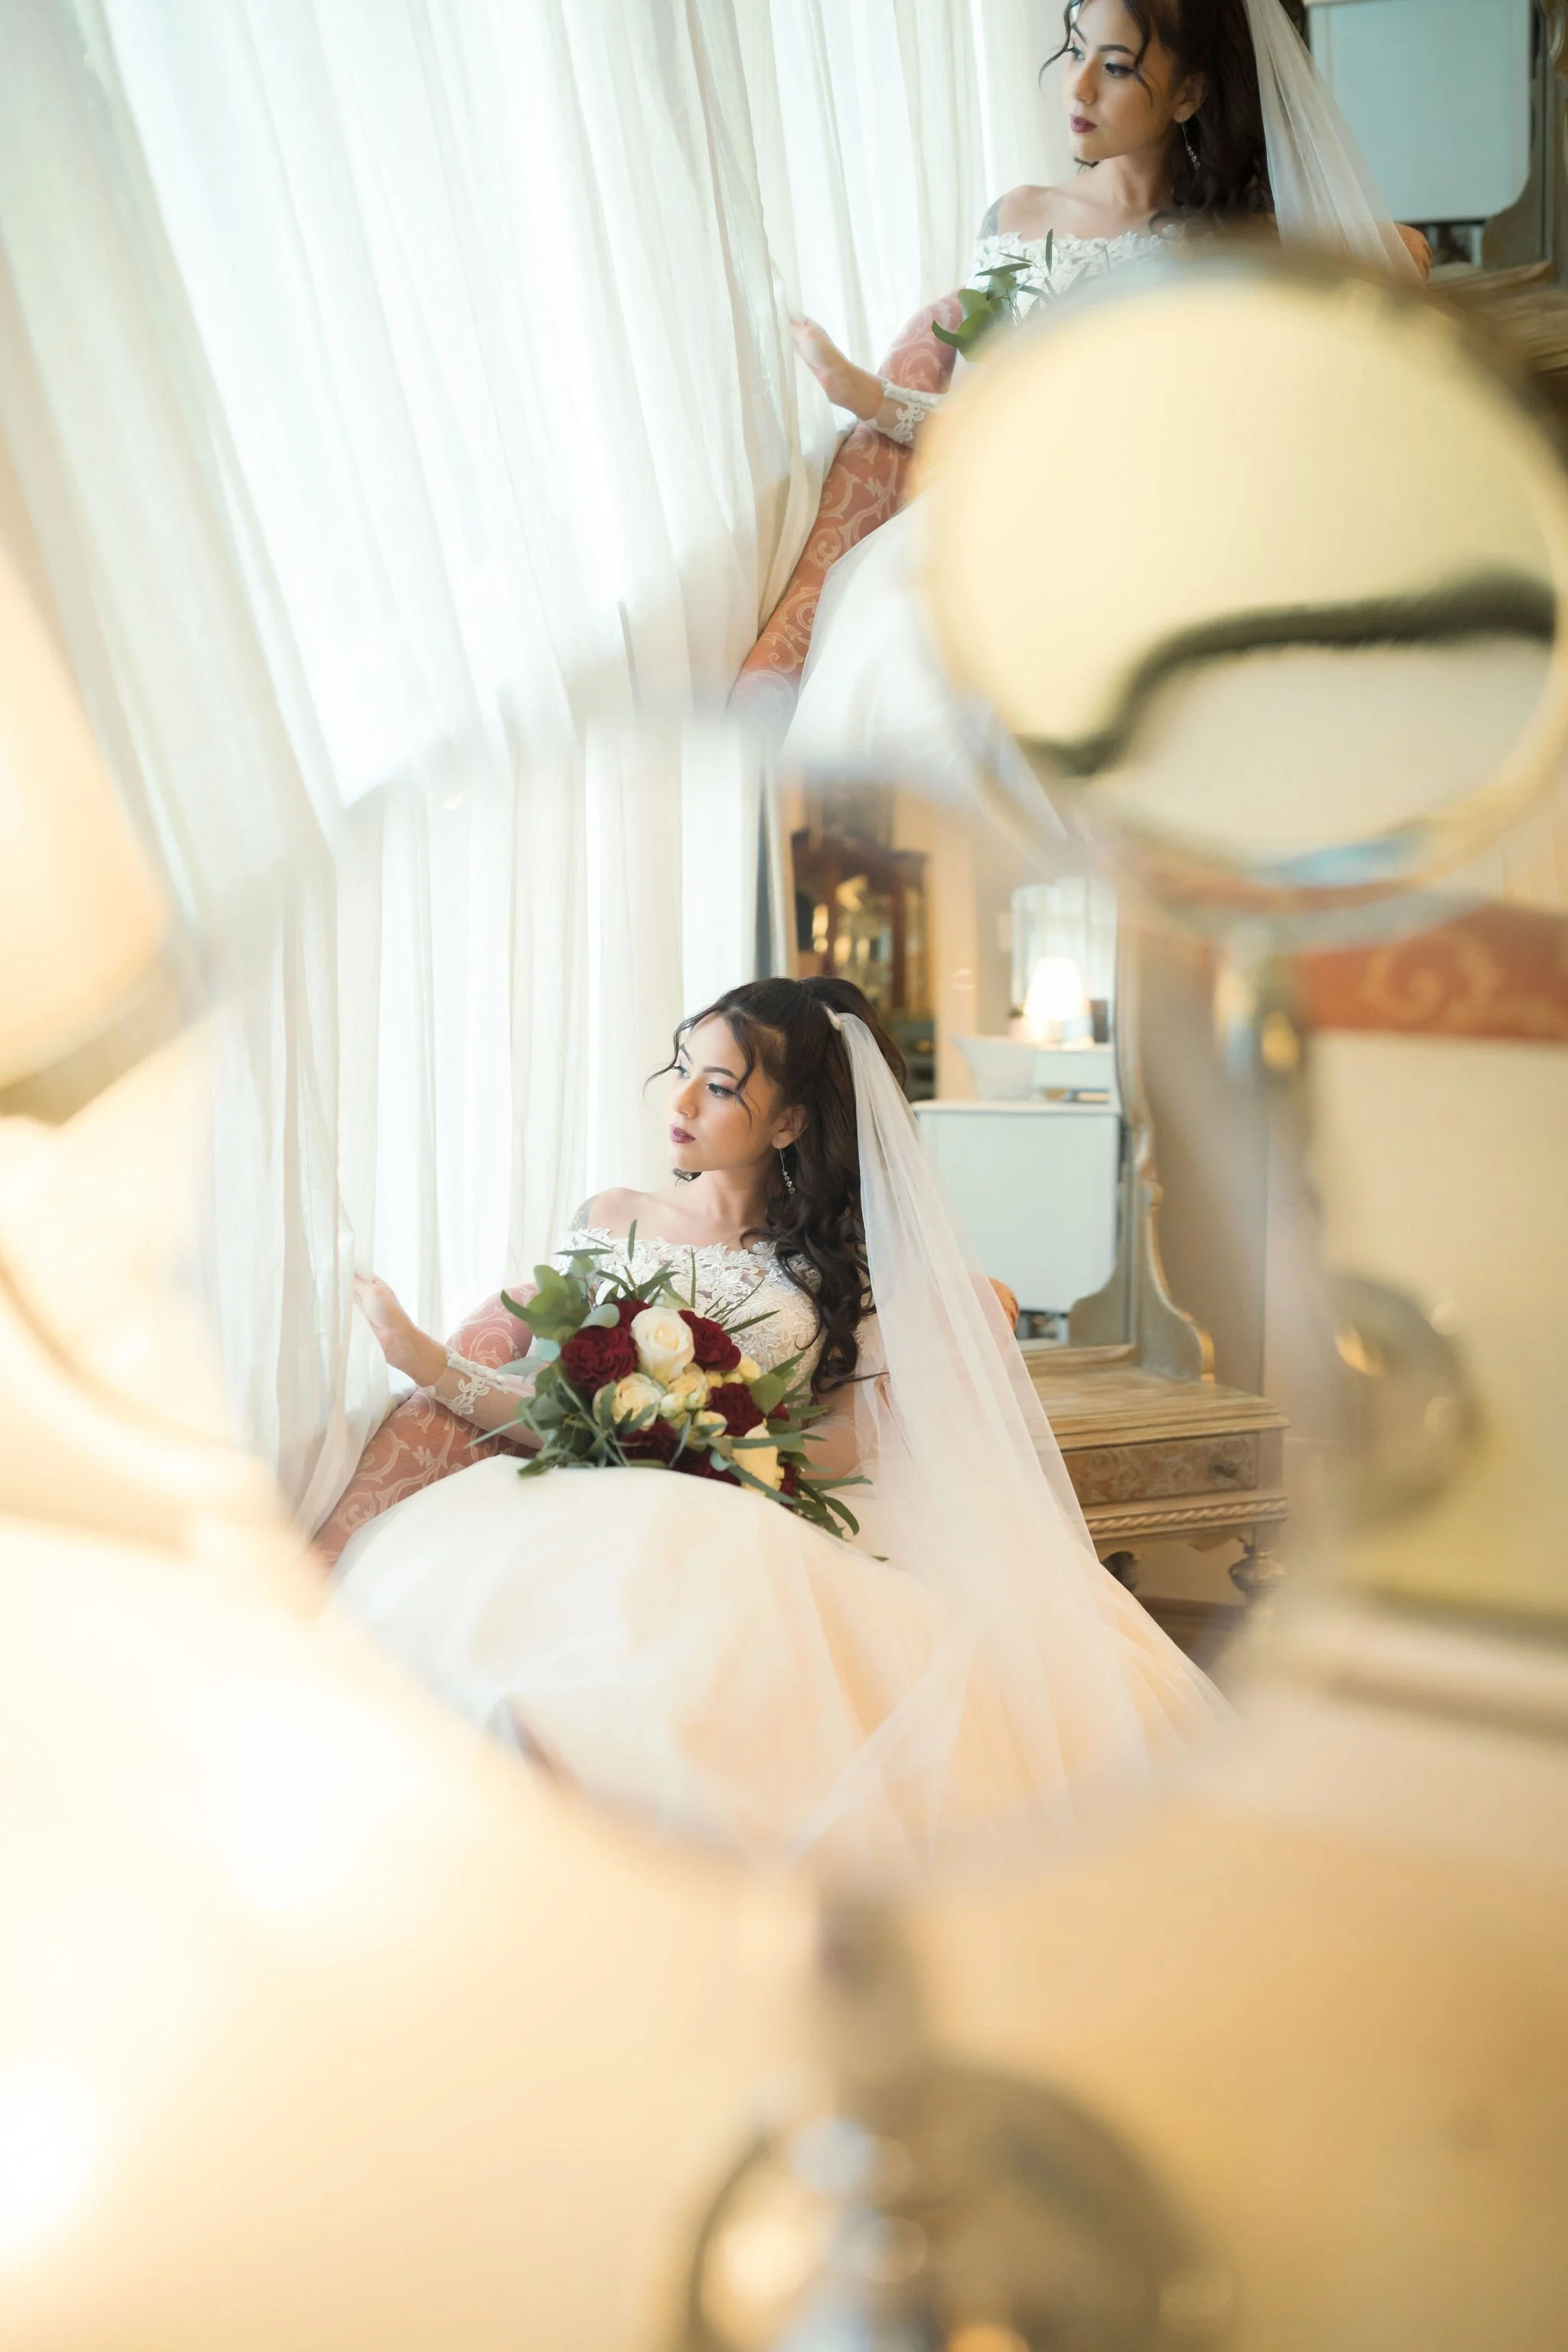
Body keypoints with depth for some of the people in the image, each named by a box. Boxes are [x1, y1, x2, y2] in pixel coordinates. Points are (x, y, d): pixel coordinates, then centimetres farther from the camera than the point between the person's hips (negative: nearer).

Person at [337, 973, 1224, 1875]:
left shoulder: (834, 1257, 15)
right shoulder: (609, 1223, 20)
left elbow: (847, 1443, 4)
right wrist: (434, 1366, -1)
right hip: (610, 1516, 1)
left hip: (765, 1538, 0)